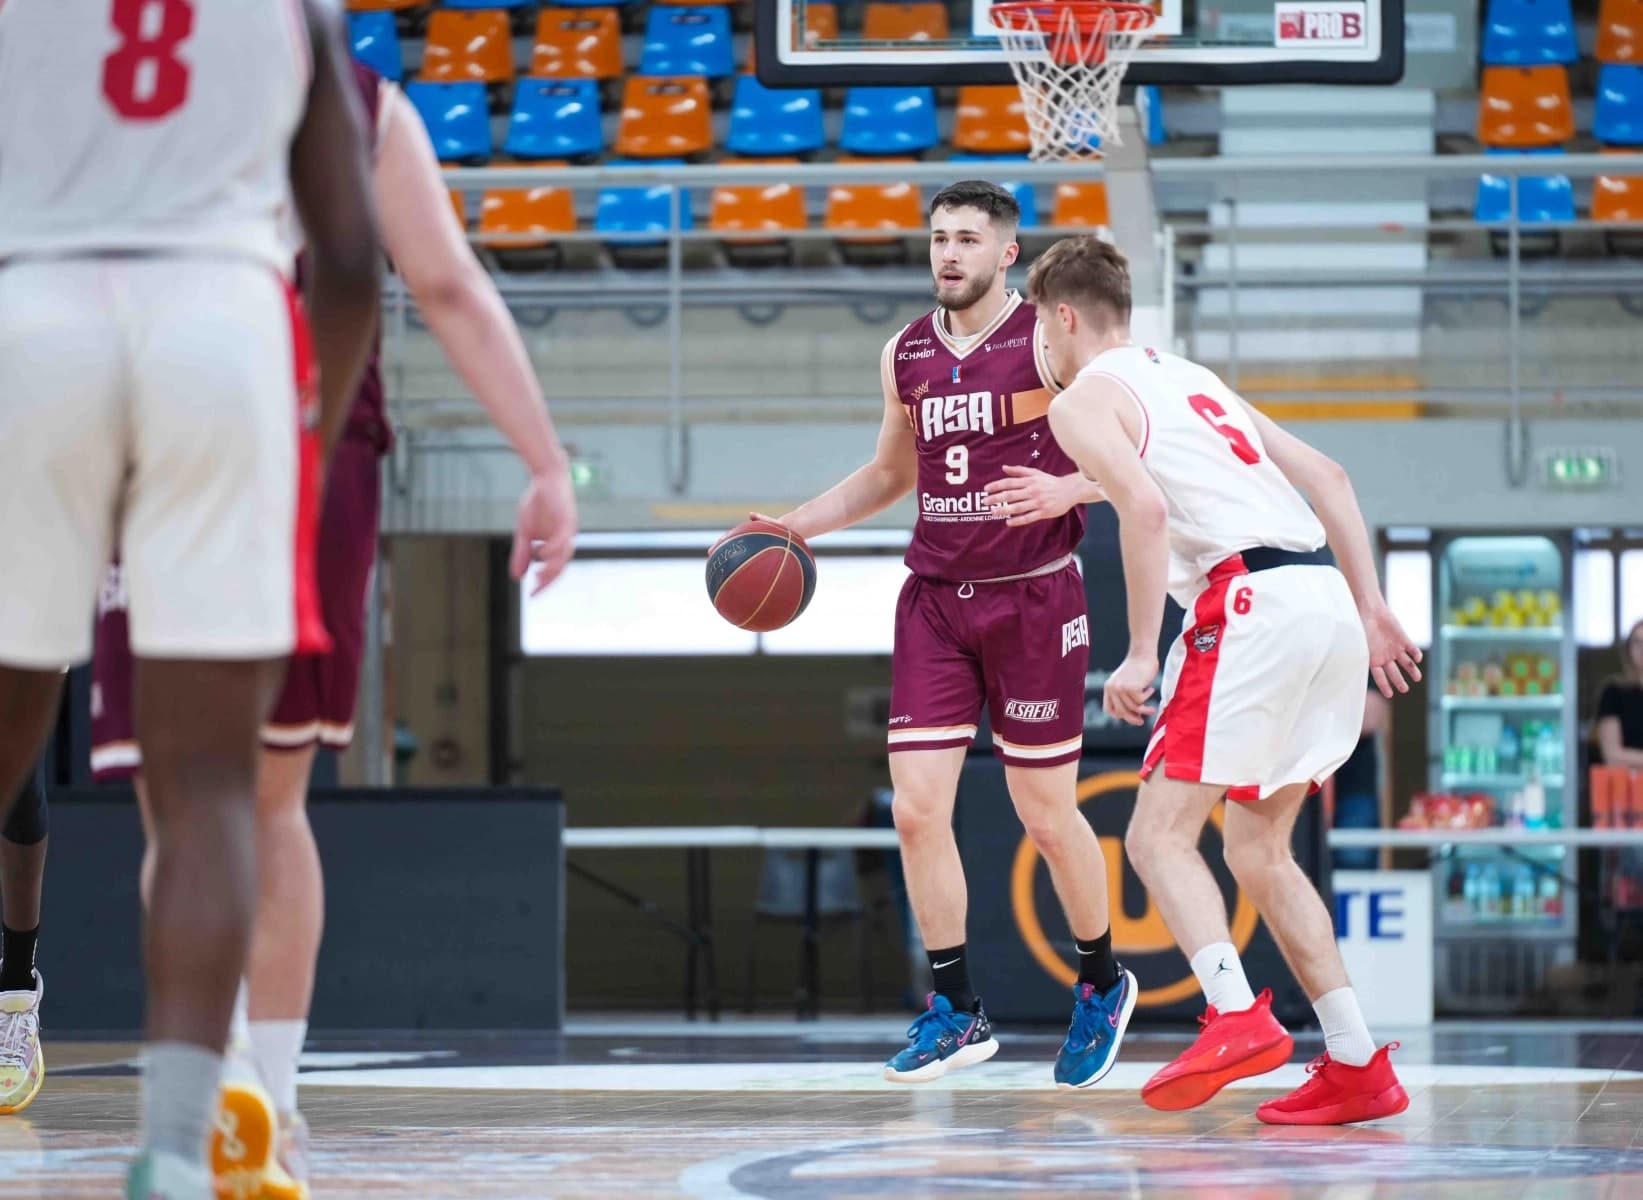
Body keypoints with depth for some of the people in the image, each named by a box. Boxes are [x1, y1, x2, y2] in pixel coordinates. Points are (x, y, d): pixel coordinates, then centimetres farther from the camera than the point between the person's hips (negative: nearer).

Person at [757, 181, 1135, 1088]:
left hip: (1033, 601, -5)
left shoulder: (1049, 343, -8)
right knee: (916, 807, -5)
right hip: (936, 600, 5)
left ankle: (1102, 983, 25)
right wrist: (792, 527, 13)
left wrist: (1066, 490, -29)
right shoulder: (907, 355, 9)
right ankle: (956, 1011, 5)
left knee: (1046, 813, 3)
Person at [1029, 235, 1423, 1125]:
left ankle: (1237, 1018, -26)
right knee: (1257, 848, 15)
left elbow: (1145, 508, -14)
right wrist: (1371, 608, 22)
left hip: (1252, 601, -8)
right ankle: (1356, 1066, 8)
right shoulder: (1191, 378, 29)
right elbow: (1327, 477, 24)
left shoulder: (1084, 400, 4)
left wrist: (1140, 654, -12)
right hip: (1326, 598, 8)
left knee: (1160, 834, -5)